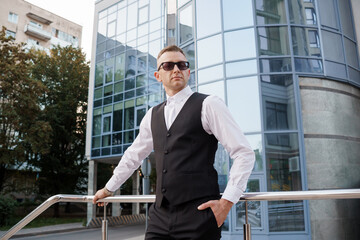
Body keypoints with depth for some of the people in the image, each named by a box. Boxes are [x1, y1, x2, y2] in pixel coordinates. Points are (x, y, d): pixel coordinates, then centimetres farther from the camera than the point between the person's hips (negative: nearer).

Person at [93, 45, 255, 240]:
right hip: (160, 215, 5)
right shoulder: (153, 115, 14)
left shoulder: (208, 105, -2)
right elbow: (133, 156, 27)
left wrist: (227, 201, -10)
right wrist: (109, 189, 33)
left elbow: (244, 154, -5)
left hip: (198, 215, -5)